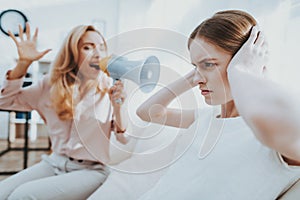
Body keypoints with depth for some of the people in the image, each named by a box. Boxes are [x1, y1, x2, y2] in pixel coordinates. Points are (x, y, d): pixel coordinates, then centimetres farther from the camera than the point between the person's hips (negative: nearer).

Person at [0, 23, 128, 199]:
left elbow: (127, 143, -7)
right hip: (55, 162, 4)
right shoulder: (53, 84, 3)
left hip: (90, 170, -4)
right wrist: (23, 63, -9)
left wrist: (118, 107, -25)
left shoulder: (113, 89, -6)